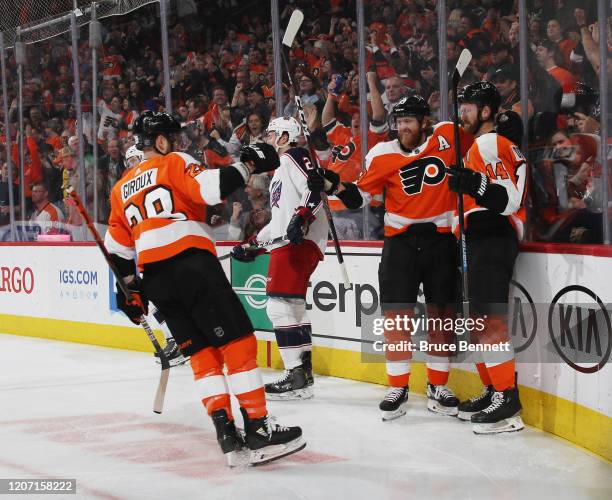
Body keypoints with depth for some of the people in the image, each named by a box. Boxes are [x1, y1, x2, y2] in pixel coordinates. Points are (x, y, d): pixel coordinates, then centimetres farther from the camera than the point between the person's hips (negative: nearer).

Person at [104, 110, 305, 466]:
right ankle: (259, 430, -9)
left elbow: (117, 248, 28)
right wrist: (248, 165, -4)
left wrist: (131, 289, 36)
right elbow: (211, 188, -15)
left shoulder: (122, 189, 26)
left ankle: (227, 436, -1)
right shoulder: (174, 163, 5)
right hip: (191, 263, -7)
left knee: (202, 353, 10)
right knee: (238, 342, -4)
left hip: (155, 279, 7)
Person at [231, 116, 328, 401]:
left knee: (281, 305, -15)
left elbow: (315, 189, -19)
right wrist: (253, 244, 29)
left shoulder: (295, 157, -2)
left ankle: (297, 377, -17)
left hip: (300, 242, -11)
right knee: (293, 308, 12)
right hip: (286, 243, 11)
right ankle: (303, 373, 15)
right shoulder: (281, 169, 30)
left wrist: (301, 218, -32)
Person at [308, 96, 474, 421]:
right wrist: (333, 185, -14)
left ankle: (438, 387, 16)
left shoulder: (448, 137, -3)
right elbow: (359, 197, 1)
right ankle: (397, 388, 5)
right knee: (396, 313, -5)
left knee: (441, 313, 6)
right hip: (400, 241, 0)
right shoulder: (383, 155, -3)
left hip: (440, 239, 0)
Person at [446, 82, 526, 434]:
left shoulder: (491, 143, -11)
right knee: (481, 319, 13)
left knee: (489, 318, -15)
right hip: (484, 240, 11)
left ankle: (507, 403, -18)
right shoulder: (485, 143, 21)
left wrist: (478, 185, -35)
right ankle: (494, 391, 18)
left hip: (494, 239, -11)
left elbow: (509, 199, -21)